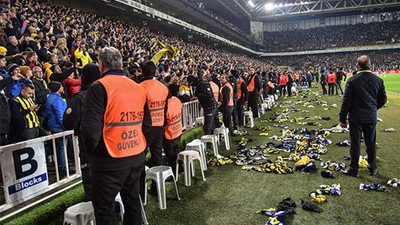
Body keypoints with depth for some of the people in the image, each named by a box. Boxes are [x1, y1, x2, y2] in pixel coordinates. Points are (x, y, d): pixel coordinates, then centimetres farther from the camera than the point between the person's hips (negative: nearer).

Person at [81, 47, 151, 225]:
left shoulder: (99, 87, -13)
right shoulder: (138, 88, 6)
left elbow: (90, 128, -19)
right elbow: (147, 125, 10)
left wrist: (90, 151, -1)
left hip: (110, 162, -6)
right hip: (137, 158, 6)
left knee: (104, 209, 9)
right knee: (132, 200, 20)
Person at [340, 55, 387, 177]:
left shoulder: (352, 81, -12)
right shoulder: (378, 80, 0)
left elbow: (346, 101, -11)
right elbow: (383, 99, 8)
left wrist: (342, 119, -5)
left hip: (356, 117, -3)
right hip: (371, 117, 4)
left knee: (355, 144, 5)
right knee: (371, 144, 16)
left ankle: (353, 170, 15)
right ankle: (372, 169, 29)